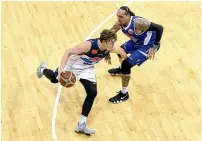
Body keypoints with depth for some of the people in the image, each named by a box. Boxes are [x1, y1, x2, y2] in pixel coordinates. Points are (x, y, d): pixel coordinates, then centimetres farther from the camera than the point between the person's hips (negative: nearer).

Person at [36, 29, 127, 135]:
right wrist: (61, 69, -44)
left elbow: (121, 51, -1)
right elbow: (68, 52, -36)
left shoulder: (111, 48, -25)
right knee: (54, 79, 22)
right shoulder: (89, 45, -40)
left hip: (87, 68, 4)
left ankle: (81, 125, -5)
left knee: (92, 93, -14)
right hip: (73, 63, -4)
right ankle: (43, 69, 61)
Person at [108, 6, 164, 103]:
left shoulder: (138, 23, -37)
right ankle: (121, 69, 63)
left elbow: (159, 28, -34)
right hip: (137, 42, 9)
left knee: (127, 64, -16)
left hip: (148, 46, -8)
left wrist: (155, 47, -30)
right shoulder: (119, 23, -14)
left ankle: (124, 94, 0)